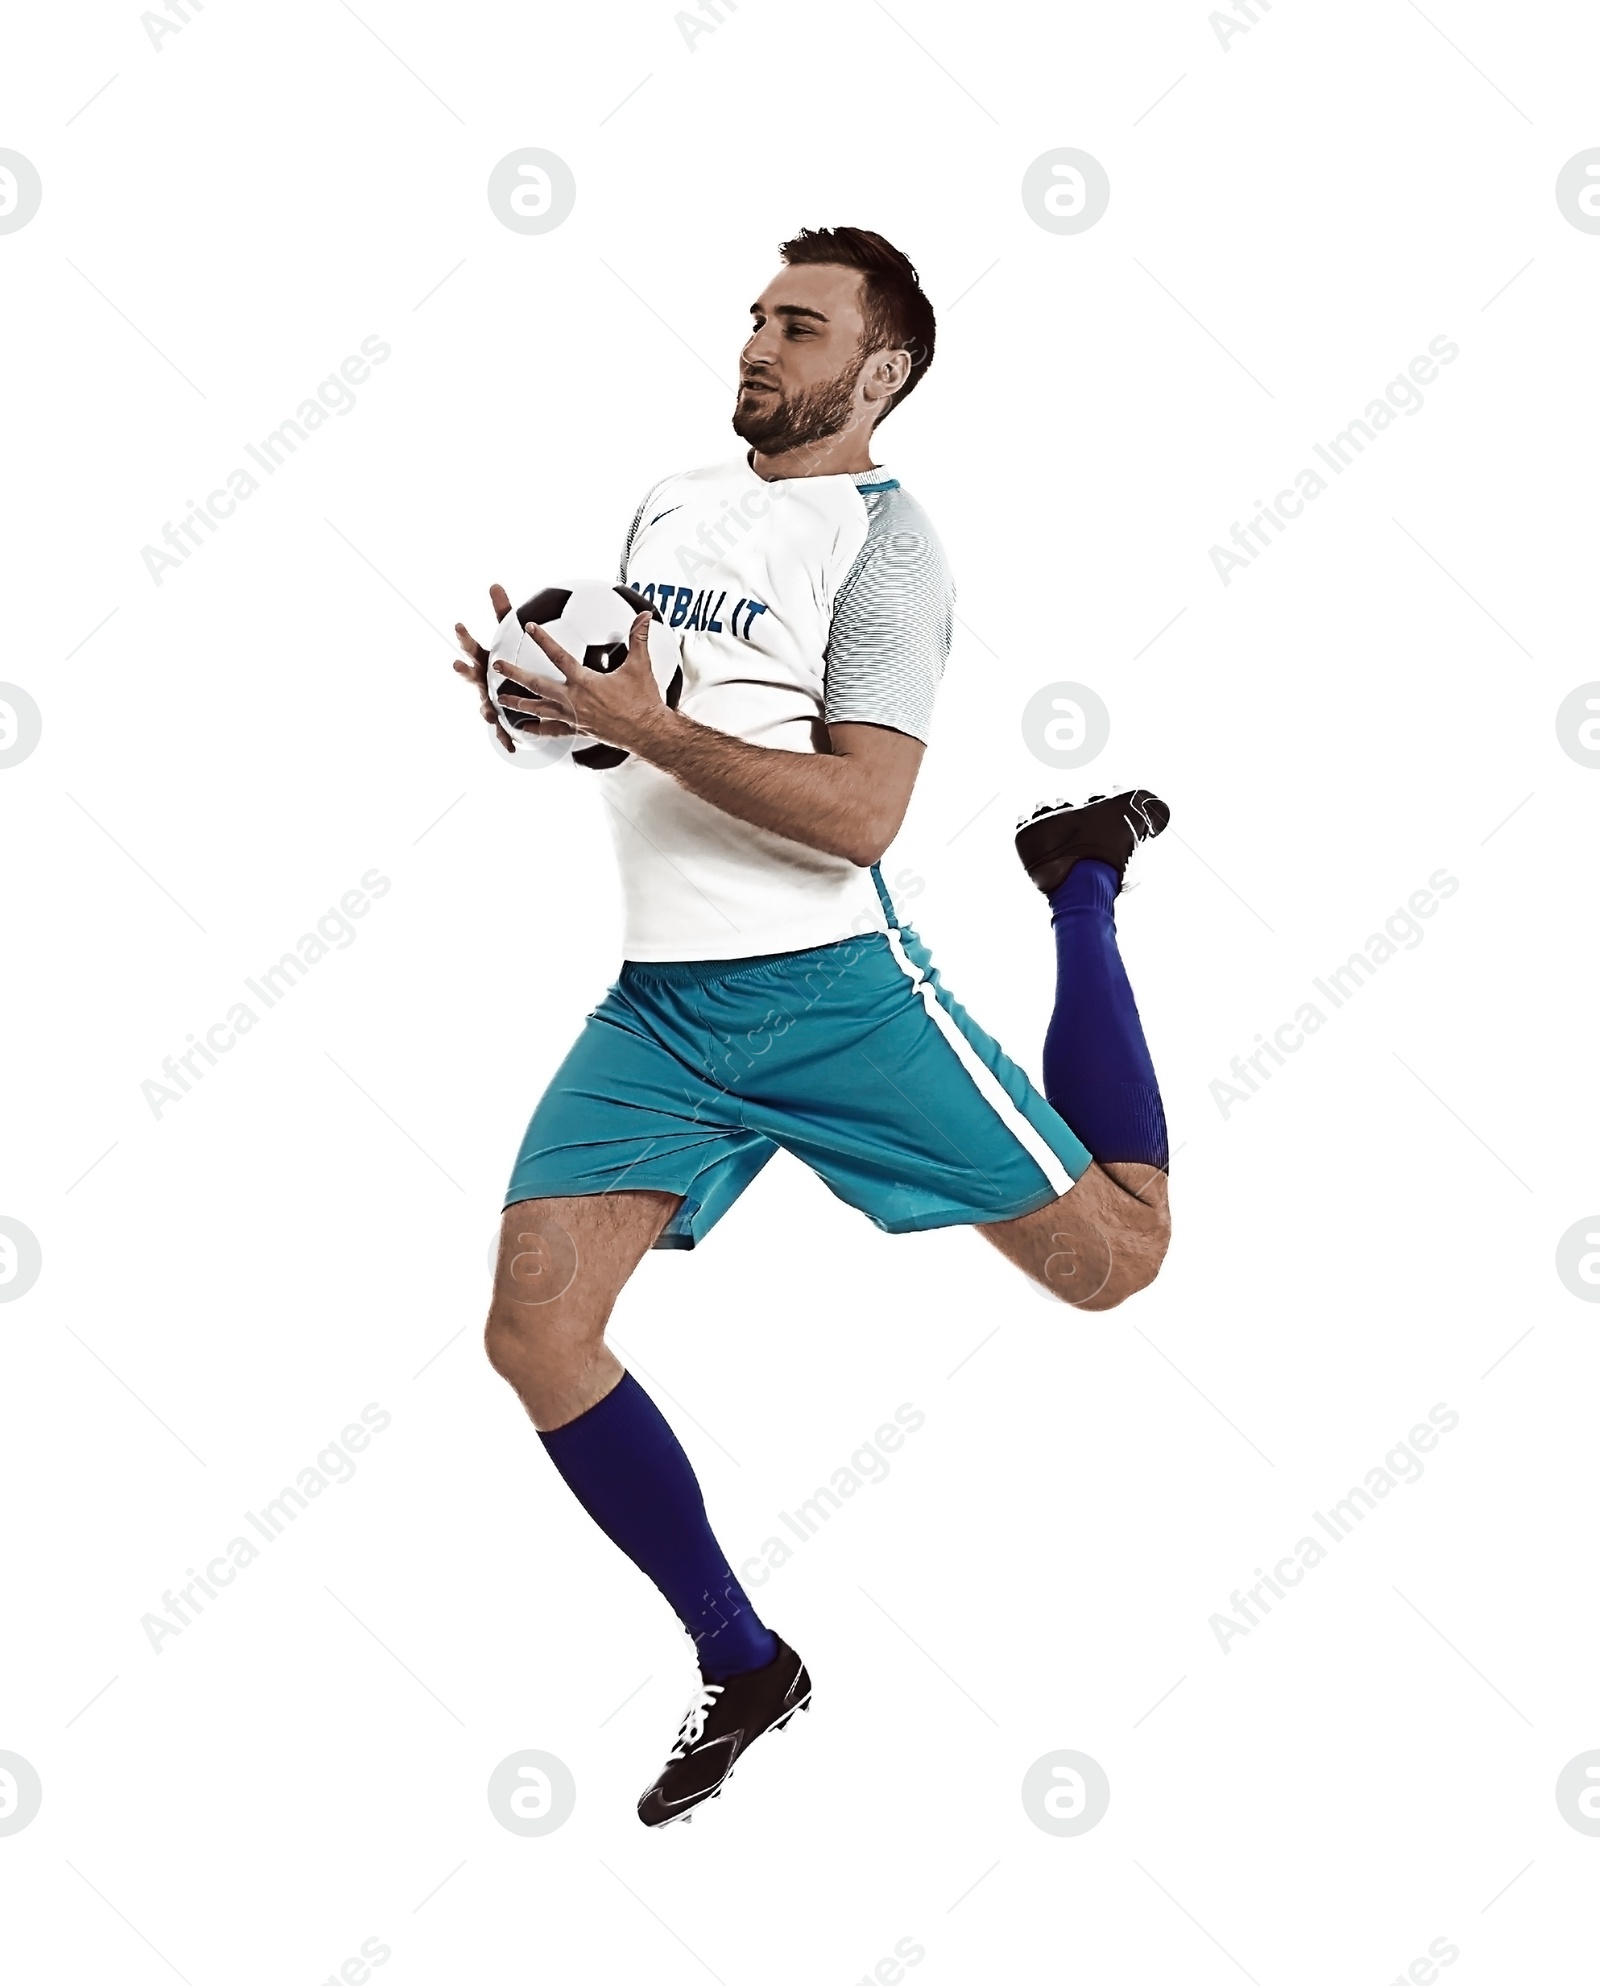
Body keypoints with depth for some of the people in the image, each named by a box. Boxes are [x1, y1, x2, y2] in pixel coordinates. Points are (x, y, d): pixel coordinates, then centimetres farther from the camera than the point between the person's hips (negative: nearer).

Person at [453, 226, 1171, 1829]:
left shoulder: (882, 540, -7)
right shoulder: (670, 501, 16)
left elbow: (861, 812, -17)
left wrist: (648, 728, -23)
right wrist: (534, 692, 4)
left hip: (831, 991, -5)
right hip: (655, 1008, 5)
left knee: (1116, 1258, 0)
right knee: (535, 1333, -10)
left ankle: (1081, 886, 26)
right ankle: (742, 1671, 7)